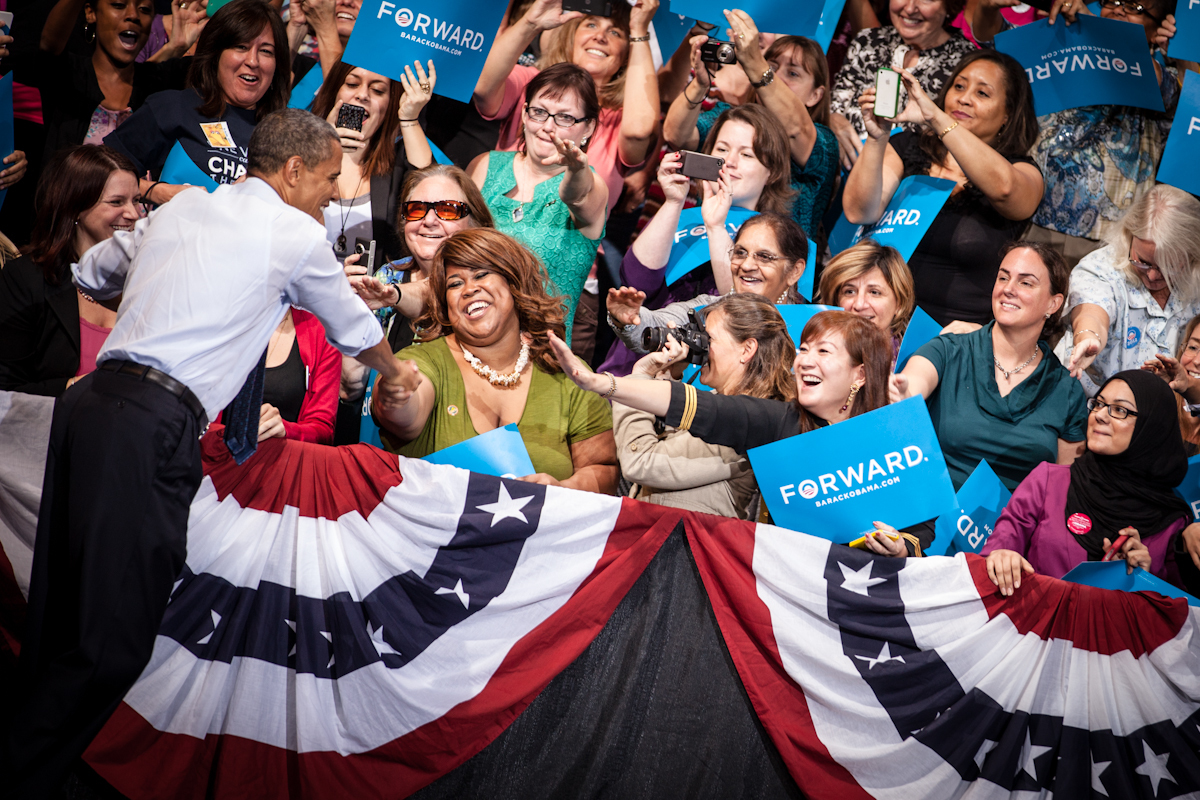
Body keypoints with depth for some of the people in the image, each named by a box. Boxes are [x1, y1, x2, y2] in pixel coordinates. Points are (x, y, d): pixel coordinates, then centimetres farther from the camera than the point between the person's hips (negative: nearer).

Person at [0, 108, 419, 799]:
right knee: (115, 637, -4)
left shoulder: (179, 209, 22)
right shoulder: (298, 234, 6)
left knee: (63, 611, 12)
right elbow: (353, 327, 22)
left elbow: (93, 274, 35)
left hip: (91, 401, 8)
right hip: (154, 427, -8)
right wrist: (395, 371, 43)